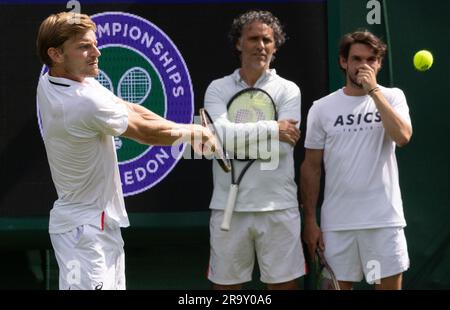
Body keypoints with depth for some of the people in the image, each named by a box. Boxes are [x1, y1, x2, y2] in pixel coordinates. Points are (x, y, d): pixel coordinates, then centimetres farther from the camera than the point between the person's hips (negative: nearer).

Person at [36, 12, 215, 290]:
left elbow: (128, 109, 5)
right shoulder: (87, 103, -26)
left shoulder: (49, 82, 2)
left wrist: (188, 130, -1)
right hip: (85, 229, -10)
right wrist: (193, 133, 7)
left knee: (114, 285, 13)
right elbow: (146, 133, -10)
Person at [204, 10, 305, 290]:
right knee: (225, 285, 7)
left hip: (278, 207, -1)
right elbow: (221, 135, -12)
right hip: (229, 207, 1)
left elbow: (283, 147, -10)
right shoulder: (218, 89, 6)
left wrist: (239, 138, -7)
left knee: (285, 283, 3)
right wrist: (271, 129, -12)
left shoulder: (288, 90, 3)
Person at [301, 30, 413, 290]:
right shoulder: (321, 108, 5)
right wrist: (310, 220, 3)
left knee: (390, 285, 1)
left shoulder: (392, 97, 3)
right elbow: (312, 167, 7)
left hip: (384, 219, -1)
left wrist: (374, 90, -16)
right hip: (336, 223, 1)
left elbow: (402, 137, -17)